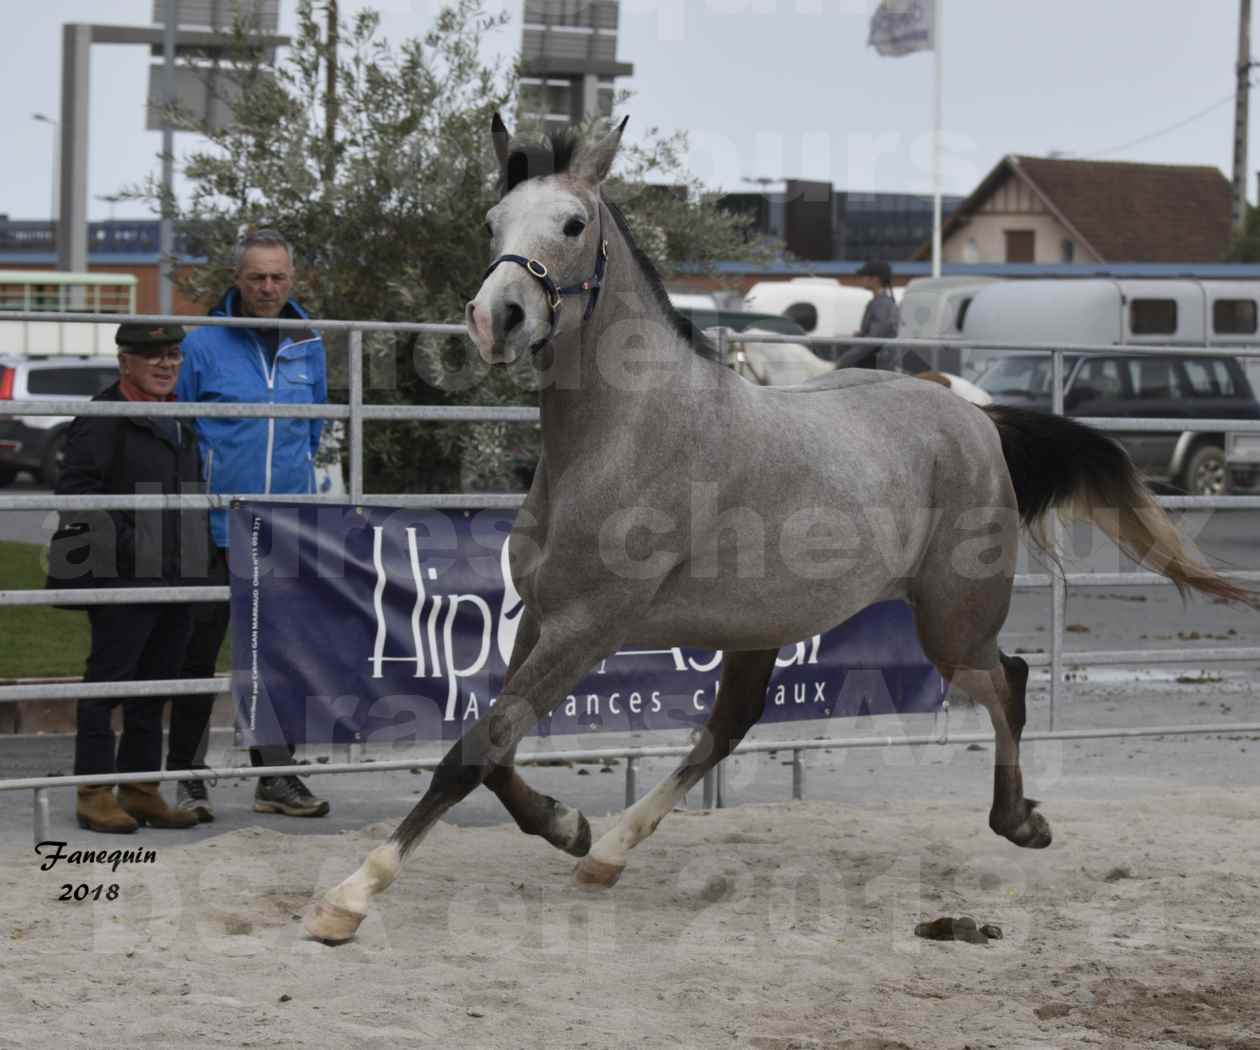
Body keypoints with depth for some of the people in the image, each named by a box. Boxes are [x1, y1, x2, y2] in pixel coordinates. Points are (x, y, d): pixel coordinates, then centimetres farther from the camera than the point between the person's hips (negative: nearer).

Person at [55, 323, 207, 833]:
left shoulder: (180, 420, 18)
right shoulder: (101, 418, -8)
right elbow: (76, 491, -15)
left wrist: (197, 557, 19)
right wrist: (123, 544, -21)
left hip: (177, 579, 8)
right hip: (124, 580, -8)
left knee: (155, 687, 12)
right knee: (108, 680, -3)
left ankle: (141, 789, 19)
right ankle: (94, 793, 1)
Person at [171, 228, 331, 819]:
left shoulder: (307, 346, 8)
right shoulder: (204, 345, -5)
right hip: (215, 527, -4)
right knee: (198, 652, 2)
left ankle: (276, 776, 17)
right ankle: (188, 776, 10)